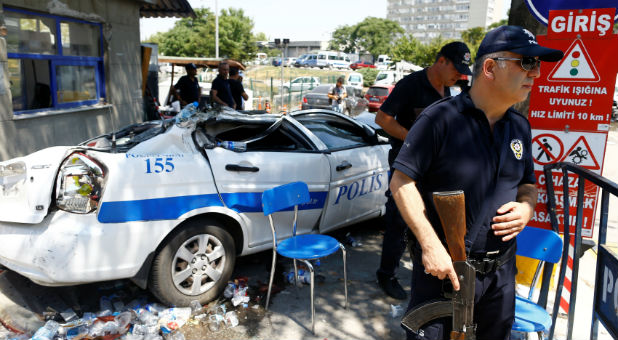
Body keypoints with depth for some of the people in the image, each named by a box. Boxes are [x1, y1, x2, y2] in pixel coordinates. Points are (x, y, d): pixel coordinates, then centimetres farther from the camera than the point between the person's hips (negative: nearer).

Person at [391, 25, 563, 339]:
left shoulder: (520, 127, 6)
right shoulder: (440, 119, -16)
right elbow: (401, 182, -16)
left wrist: (527, 207, -6)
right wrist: (431, 245, -22)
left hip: (501, 272, 7)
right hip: (443, 267, -6)